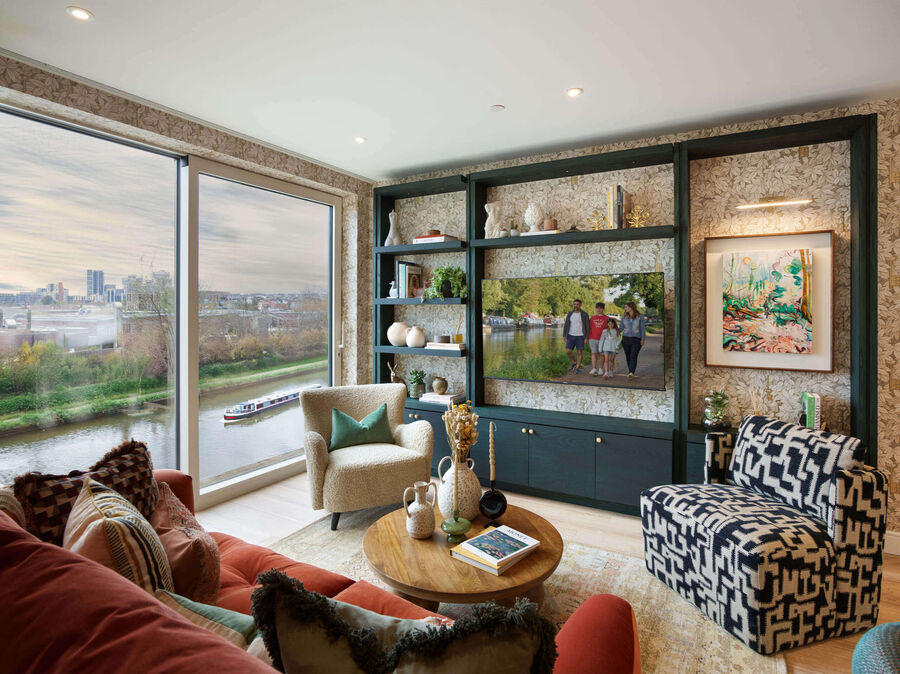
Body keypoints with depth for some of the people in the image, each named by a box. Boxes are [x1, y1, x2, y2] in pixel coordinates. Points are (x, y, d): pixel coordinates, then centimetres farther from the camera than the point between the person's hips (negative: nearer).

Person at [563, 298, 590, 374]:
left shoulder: (584, 314, -4)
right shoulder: (569, 314, 4)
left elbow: (587, 326, -4)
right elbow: (566, 325, 6)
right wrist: (564, 336, -1)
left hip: (580, 336, -3)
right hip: (571, 336, 3)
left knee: (580, 353, -2)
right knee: (568, 351, -4)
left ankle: (577, 369, 8)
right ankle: (574, 362, 22)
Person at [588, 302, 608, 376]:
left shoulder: (606, 318, 3)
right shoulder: (592, 318, 10)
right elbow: (589, 329, 14)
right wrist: (588, 338, 11)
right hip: (593, 339, 1)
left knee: (601, 354, 5)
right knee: (594, 353, -8)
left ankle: (600, 369, 17)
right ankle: (594, 369, -13)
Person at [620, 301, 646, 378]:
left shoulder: (640, 317, -1)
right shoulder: (624, 317, 6)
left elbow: (642, 329, 0)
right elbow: (621, 328, 8)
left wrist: (642, 339, -7)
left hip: (636, 340, -3)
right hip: (626, 339, 3)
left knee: (633, 356, -18)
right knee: (628, 357, 5)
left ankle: (631, 373, -29)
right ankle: (633, 372, 21)